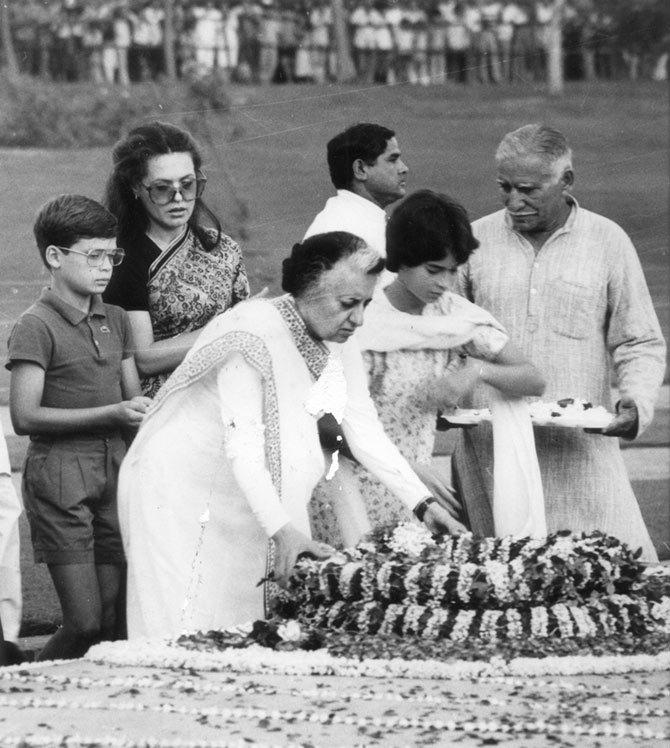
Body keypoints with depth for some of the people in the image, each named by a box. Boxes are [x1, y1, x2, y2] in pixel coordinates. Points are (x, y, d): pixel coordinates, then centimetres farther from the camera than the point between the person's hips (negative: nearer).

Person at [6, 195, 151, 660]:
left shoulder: (116, 321, 15)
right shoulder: (36, 327, -7)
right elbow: (25, 417, -12)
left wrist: (142, 412, -3)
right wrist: (110, 415, -16)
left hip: (114, 472, 6)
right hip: (60, 477, -6)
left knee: (116, 621, 1)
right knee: (85, 623, -11)